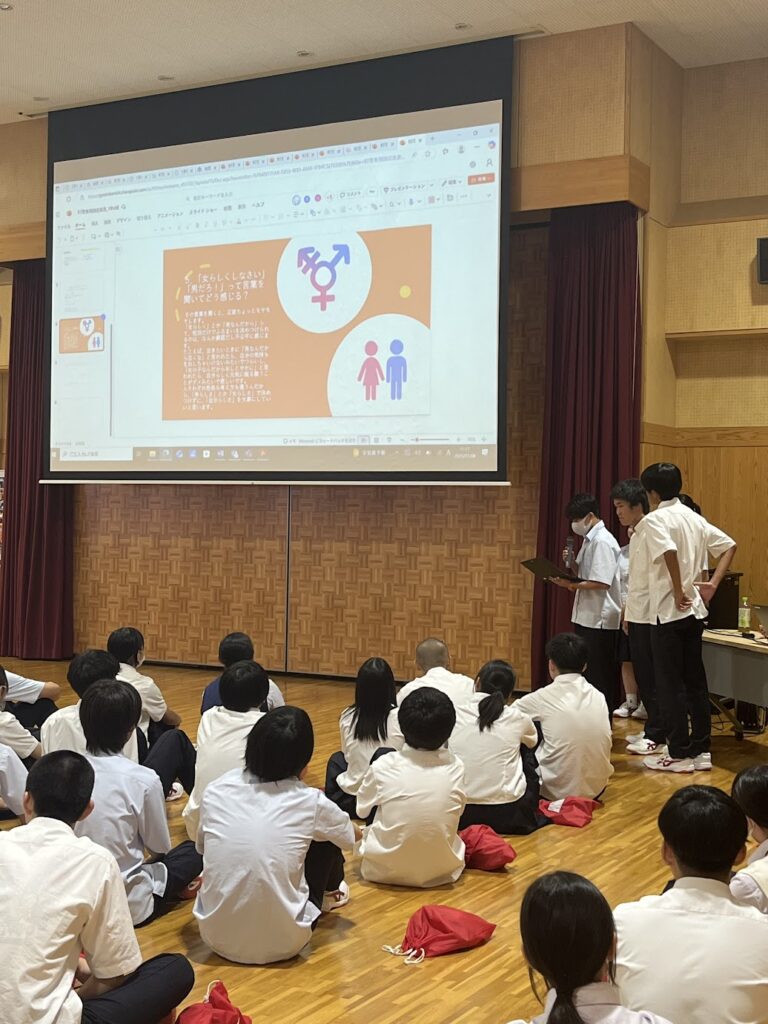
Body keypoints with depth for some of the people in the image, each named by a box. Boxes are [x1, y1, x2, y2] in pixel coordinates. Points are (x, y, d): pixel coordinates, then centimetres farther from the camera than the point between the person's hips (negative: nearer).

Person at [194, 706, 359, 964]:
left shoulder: (215, 792, -4)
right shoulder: (310, 802, -9)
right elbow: (354, 834, 14)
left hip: (216, 938, 3)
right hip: (282, 944, -2)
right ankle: (326, 895, 45)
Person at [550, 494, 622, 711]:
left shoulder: (602, 542, -16)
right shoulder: (590, 540, 14)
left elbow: (602, 582, -23)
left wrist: (571, 584, -22)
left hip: (600, 619, -10)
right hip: (587, 617, 10)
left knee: (599, 676, -2)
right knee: (585, 671, 14)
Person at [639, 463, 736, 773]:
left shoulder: (654, 519, -12)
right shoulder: (694, 518, 12)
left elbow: (669, 551, -30)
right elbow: (729, 546, 15)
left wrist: (678, 592, -20)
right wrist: (713, 584, 8)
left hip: (668, 612, -7)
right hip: (695, 610, 7)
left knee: (670, 685, 0)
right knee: (695, 681, 12)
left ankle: (680, 754, 5)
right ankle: (701, 750, 17)